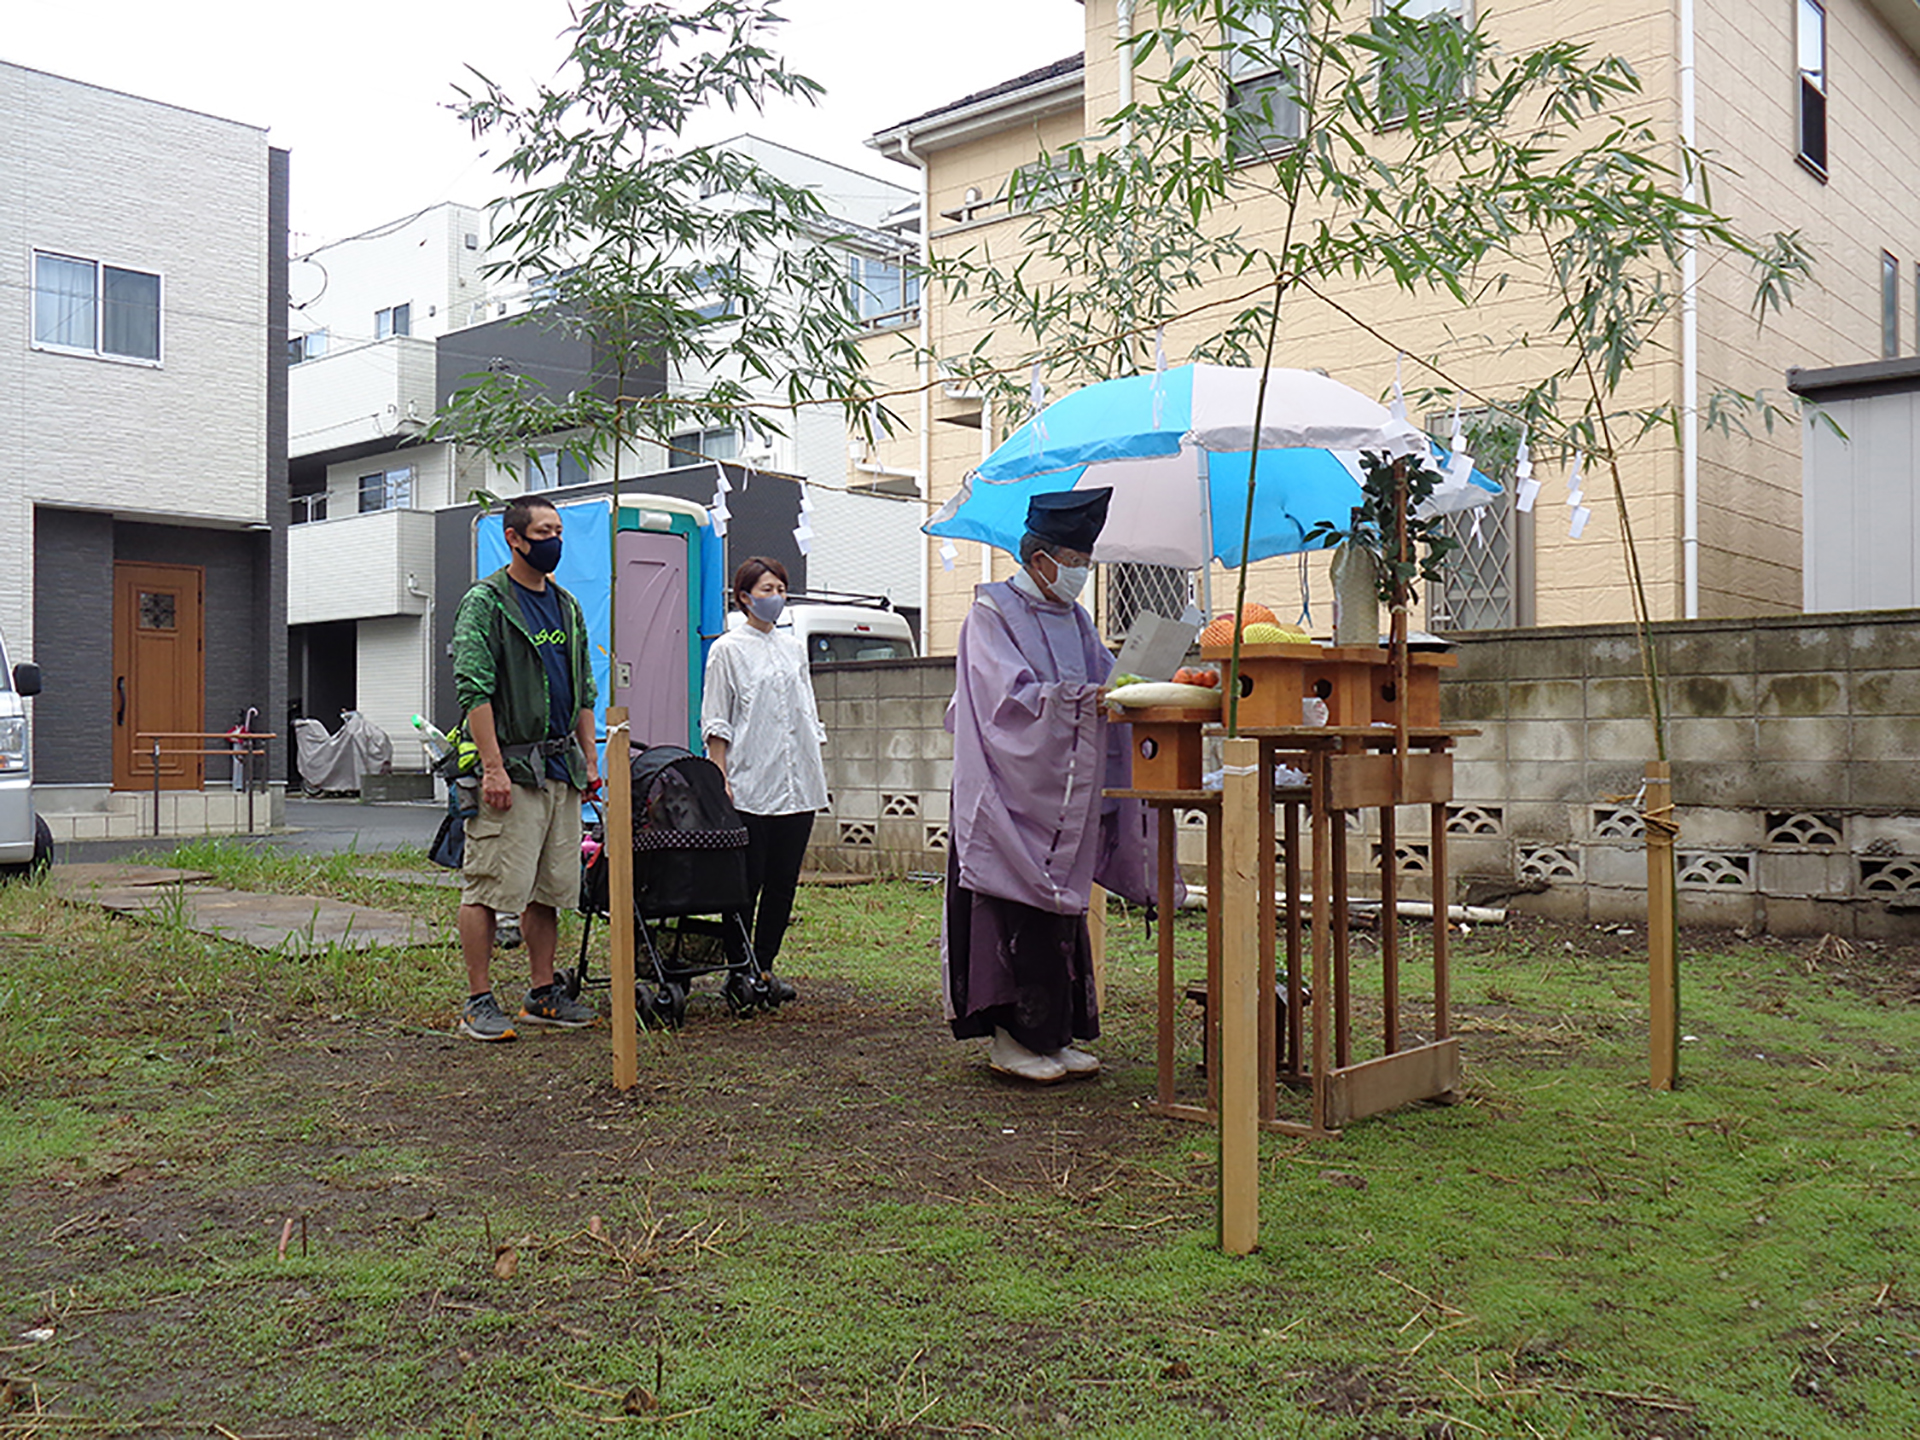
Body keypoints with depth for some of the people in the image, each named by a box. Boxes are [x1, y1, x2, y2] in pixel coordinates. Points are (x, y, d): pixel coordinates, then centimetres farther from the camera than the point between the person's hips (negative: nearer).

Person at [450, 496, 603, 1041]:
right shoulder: (485, 603, -5)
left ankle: (544, 996, 20)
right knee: (490, 887, -5)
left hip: (561, 770, 7)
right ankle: (479, 1003, 3)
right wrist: (493, 766, -19)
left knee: (550, 889, 11)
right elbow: (474, 690, -12)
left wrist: (589, 760, 15)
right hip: (510, 767, -7)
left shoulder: (567, 606, 17)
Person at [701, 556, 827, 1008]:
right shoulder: (728, 649, 1)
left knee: (784, 882, 7)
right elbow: (716, 724, -2)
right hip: (750, 787, -5)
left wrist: (815, 774, 14)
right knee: (746, 883, -3)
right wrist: (721, 780, -10)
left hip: (798, 787, 5)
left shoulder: (794, 650, 16)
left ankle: (765, 967, 16)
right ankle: (737, 972, 7)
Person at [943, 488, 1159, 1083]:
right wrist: (1085, 698, -24)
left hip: (1065, 797, 8)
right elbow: (1011, 698, -17)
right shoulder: (992, 614, -6)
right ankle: (1013, 1039, 1)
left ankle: (1054, 1035, 15)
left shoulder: (1074, 618, 17)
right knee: (1019, 914, -7)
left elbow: (1105, 679, 17)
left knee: (1062, 910, 9)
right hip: (1014, 792, -8)